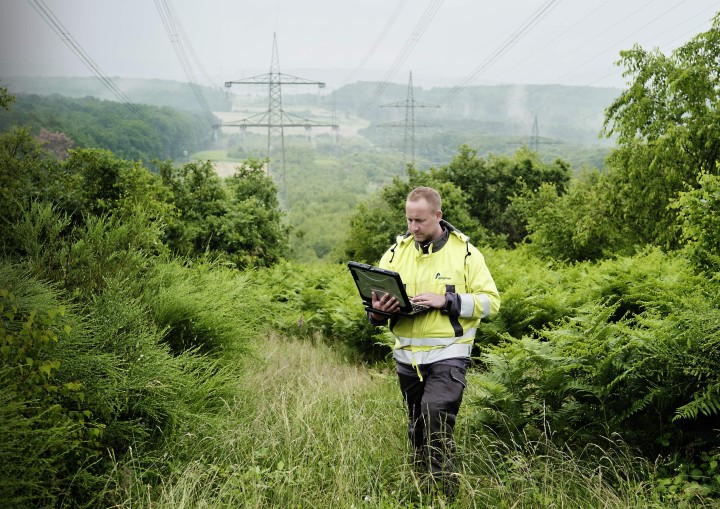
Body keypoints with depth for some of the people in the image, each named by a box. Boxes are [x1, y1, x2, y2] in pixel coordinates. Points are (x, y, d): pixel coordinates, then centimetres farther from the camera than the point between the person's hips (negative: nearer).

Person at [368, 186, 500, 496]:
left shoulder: (465, 253, -3)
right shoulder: (396, 252, 6)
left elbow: (490, 302, -5)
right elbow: (375, 302, 8)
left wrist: (446, 301, -19)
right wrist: (377, 311, -17)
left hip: (448, 353, -4)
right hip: (407, 355, 4)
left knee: (436, 416, -20)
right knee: (417, 427, 15)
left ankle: (446, 493, -7)